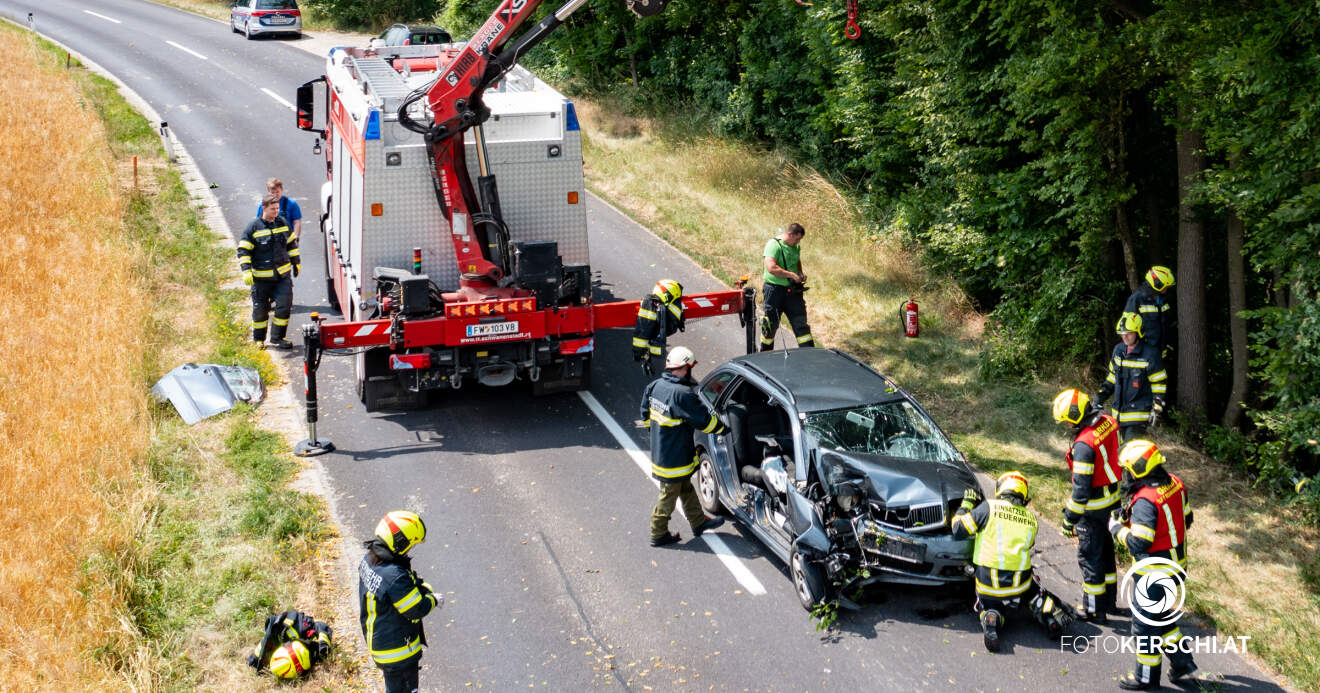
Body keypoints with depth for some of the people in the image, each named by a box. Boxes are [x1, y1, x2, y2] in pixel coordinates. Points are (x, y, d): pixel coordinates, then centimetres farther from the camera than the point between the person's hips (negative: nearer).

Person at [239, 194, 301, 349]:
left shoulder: (283, 223, 4)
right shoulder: (253, 228, -9)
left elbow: (291, 243, 19)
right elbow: (243, 250, -8)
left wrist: (296, 263, 22)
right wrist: (246, 271, -17)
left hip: (282, 275, 3)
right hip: (261, 277, -3)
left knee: (284, 304, -5)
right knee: (260, 308, 6)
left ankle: (278, 337, 10)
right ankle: (259, 339, 25)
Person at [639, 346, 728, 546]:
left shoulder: (654, 386, -3)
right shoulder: (683, 395, -28)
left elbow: (646, 415, 12)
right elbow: (704, 421, -19)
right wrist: (721, 428, -1)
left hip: (659, 451, 9)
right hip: (674, 458, -9)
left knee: (686, 489, 23)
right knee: (669, 496, 8)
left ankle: (699, 522, 37)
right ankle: (658, 535, 21)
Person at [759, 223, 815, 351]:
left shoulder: (796, 247, 9)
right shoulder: (773, 244, -15)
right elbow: (771, 268, -26)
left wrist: (801, 273, 8)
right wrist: (792, 275, -21)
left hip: (792, 290, 6)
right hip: (774, 289, -6)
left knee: (800, 323, 5)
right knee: (770, 325, 5)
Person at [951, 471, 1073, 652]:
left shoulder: (989, 507, -8)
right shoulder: (1031, 519, 6)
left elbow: (958, 530, -7)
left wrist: (966, 504, 9)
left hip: (988, 584, -3)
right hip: (1020, 585, 3)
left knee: (988, 607, 25)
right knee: (1035, 594, 32)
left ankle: (990, 619, -10)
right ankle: (1049, 612, 1)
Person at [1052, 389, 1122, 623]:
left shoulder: (1084, 445, -30)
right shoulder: (1108, 422, -5)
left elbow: (1081, 488, -26)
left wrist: (1070, 519, -16)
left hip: (1094, 506, -9)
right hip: (1112, 497, 9)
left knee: (1090, 555, 6)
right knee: (1105, 548, 23)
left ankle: (1094, 609, 16)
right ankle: (1110, 599, 37)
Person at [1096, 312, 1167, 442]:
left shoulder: (1150, 355, -14)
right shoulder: (1118, 350, 6)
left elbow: (1159, 383, -9)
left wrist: (1156, 409, -14)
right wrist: (1101, 396, 13)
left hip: (1138, 413, -7)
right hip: (1119, 412, 7)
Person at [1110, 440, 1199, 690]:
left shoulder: (1146, 501, -30)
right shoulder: (1175, 484, -4)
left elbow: (1138, 544, -29)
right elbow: (1186, 519, 10)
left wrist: (1118, 528, -11)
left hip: (1154, 575, -9)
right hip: (1177, 566, 9)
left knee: (1145, 625, 9)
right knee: (1165, 618, 25)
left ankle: (1146, 677, 23)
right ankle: (1183, 666, 31)